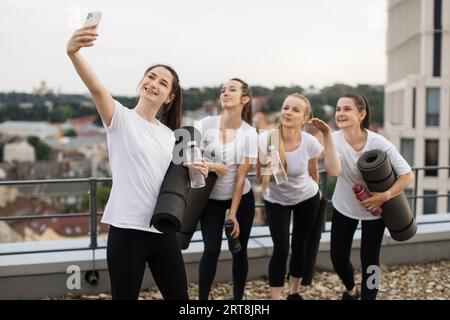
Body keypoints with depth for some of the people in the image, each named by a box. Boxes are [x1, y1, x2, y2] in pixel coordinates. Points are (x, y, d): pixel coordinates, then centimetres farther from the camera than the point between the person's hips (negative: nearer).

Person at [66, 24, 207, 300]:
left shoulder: (169, 135, 12)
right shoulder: (121, 117, -4)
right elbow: (96, 88, -24)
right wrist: (74, 53, -43)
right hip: (127, 228, -5)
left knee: (179, 295, 14)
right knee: (125, 295, 4)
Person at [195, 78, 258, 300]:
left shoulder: (249, 133, -12)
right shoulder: (206, 124, -10)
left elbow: (241, 176, -12)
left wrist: (233, 214, -13)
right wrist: (209, 166, -29)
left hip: (241, 198, 0)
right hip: (211, 198, 0)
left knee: (239, 251, 6)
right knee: (211, 250, -8)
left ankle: (238, 299, 24)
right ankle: (202, 299, 9)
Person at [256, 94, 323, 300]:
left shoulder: (311, 143, -25)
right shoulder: (265, 140, -28)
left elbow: (313, 172, -1)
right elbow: (260, 175, -10)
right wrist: (266, 168, -28)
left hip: (307, 199, 1)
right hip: (276, 200, -1)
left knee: (299, 246, 12)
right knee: (281, 249, -10)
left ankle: (294, 293, 34)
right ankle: (275, 298, 4)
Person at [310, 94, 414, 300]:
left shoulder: (379, 144, -26)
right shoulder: (335, 139, -21)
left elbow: (408, 175, -19)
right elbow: (334, 171, -40)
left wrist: (384, 196, -31)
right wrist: (327, 135, -43)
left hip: (374, 209, -2)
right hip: (343, 207, 2)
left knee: (369, 261, 2)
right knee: (338, 257, 8)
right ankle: (351, 291, 42)